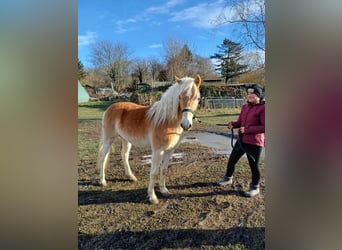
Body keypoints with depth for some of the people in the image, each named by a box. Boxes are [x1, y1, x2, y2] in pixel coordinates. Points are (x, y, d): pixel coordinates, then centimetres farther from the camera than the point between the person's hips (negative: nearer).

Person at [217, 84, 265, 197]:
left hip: (254, 142, -7)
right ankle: (228, 178, 40)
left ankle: (255, 187, 28)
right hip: (241, 140, 7)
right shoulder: (245, 107, 8)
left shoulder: (262, 108, -14)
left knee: (253, 165, 7)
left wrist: (247, 129, -22)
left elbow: (264, 127, -18)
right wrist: (233, 124, -8)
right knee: (232, 160, 16)